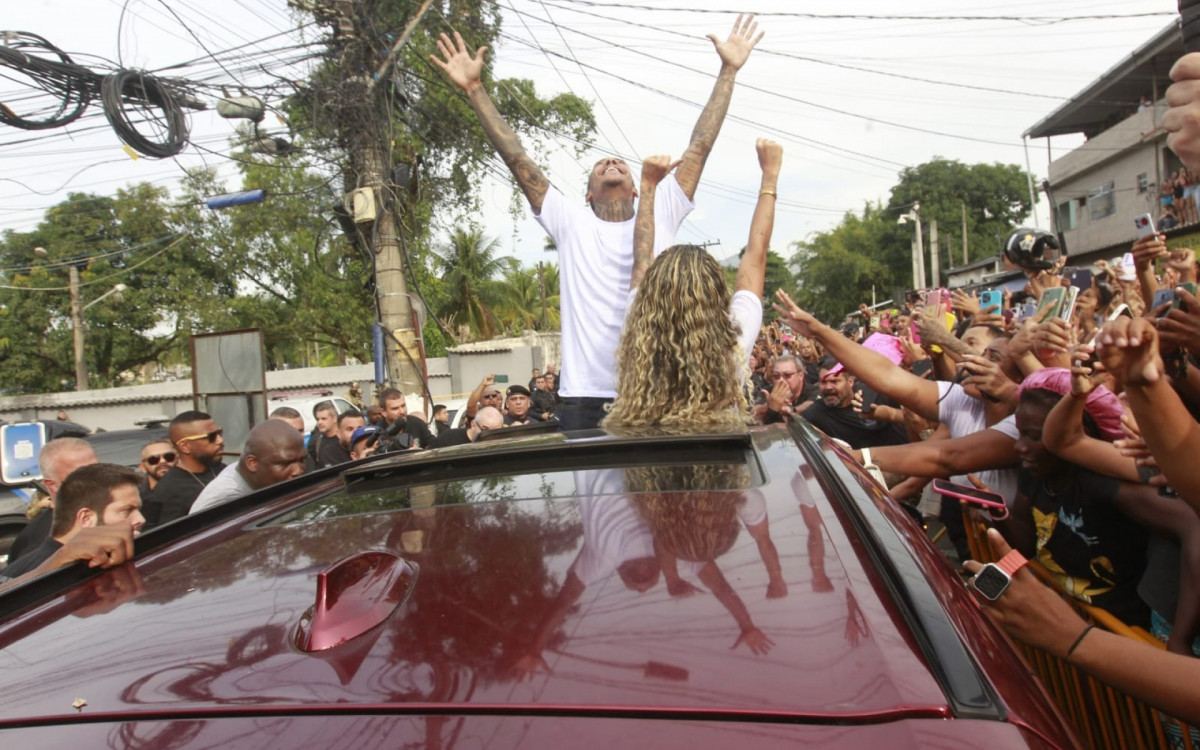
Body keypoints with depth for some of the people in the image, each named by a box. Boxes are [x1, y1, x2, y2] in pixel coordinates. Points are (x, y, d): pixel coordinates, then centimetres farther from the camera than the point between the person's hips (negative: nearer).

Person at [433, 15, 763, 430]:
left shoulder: (660, 217, 12)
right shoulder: (572, 224, 10)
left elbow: (698, 148, 11)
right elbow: (518, 161, 9)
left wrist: (728, 71, 12)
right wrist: (474, 89, 8)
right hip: (584, 396, 0)